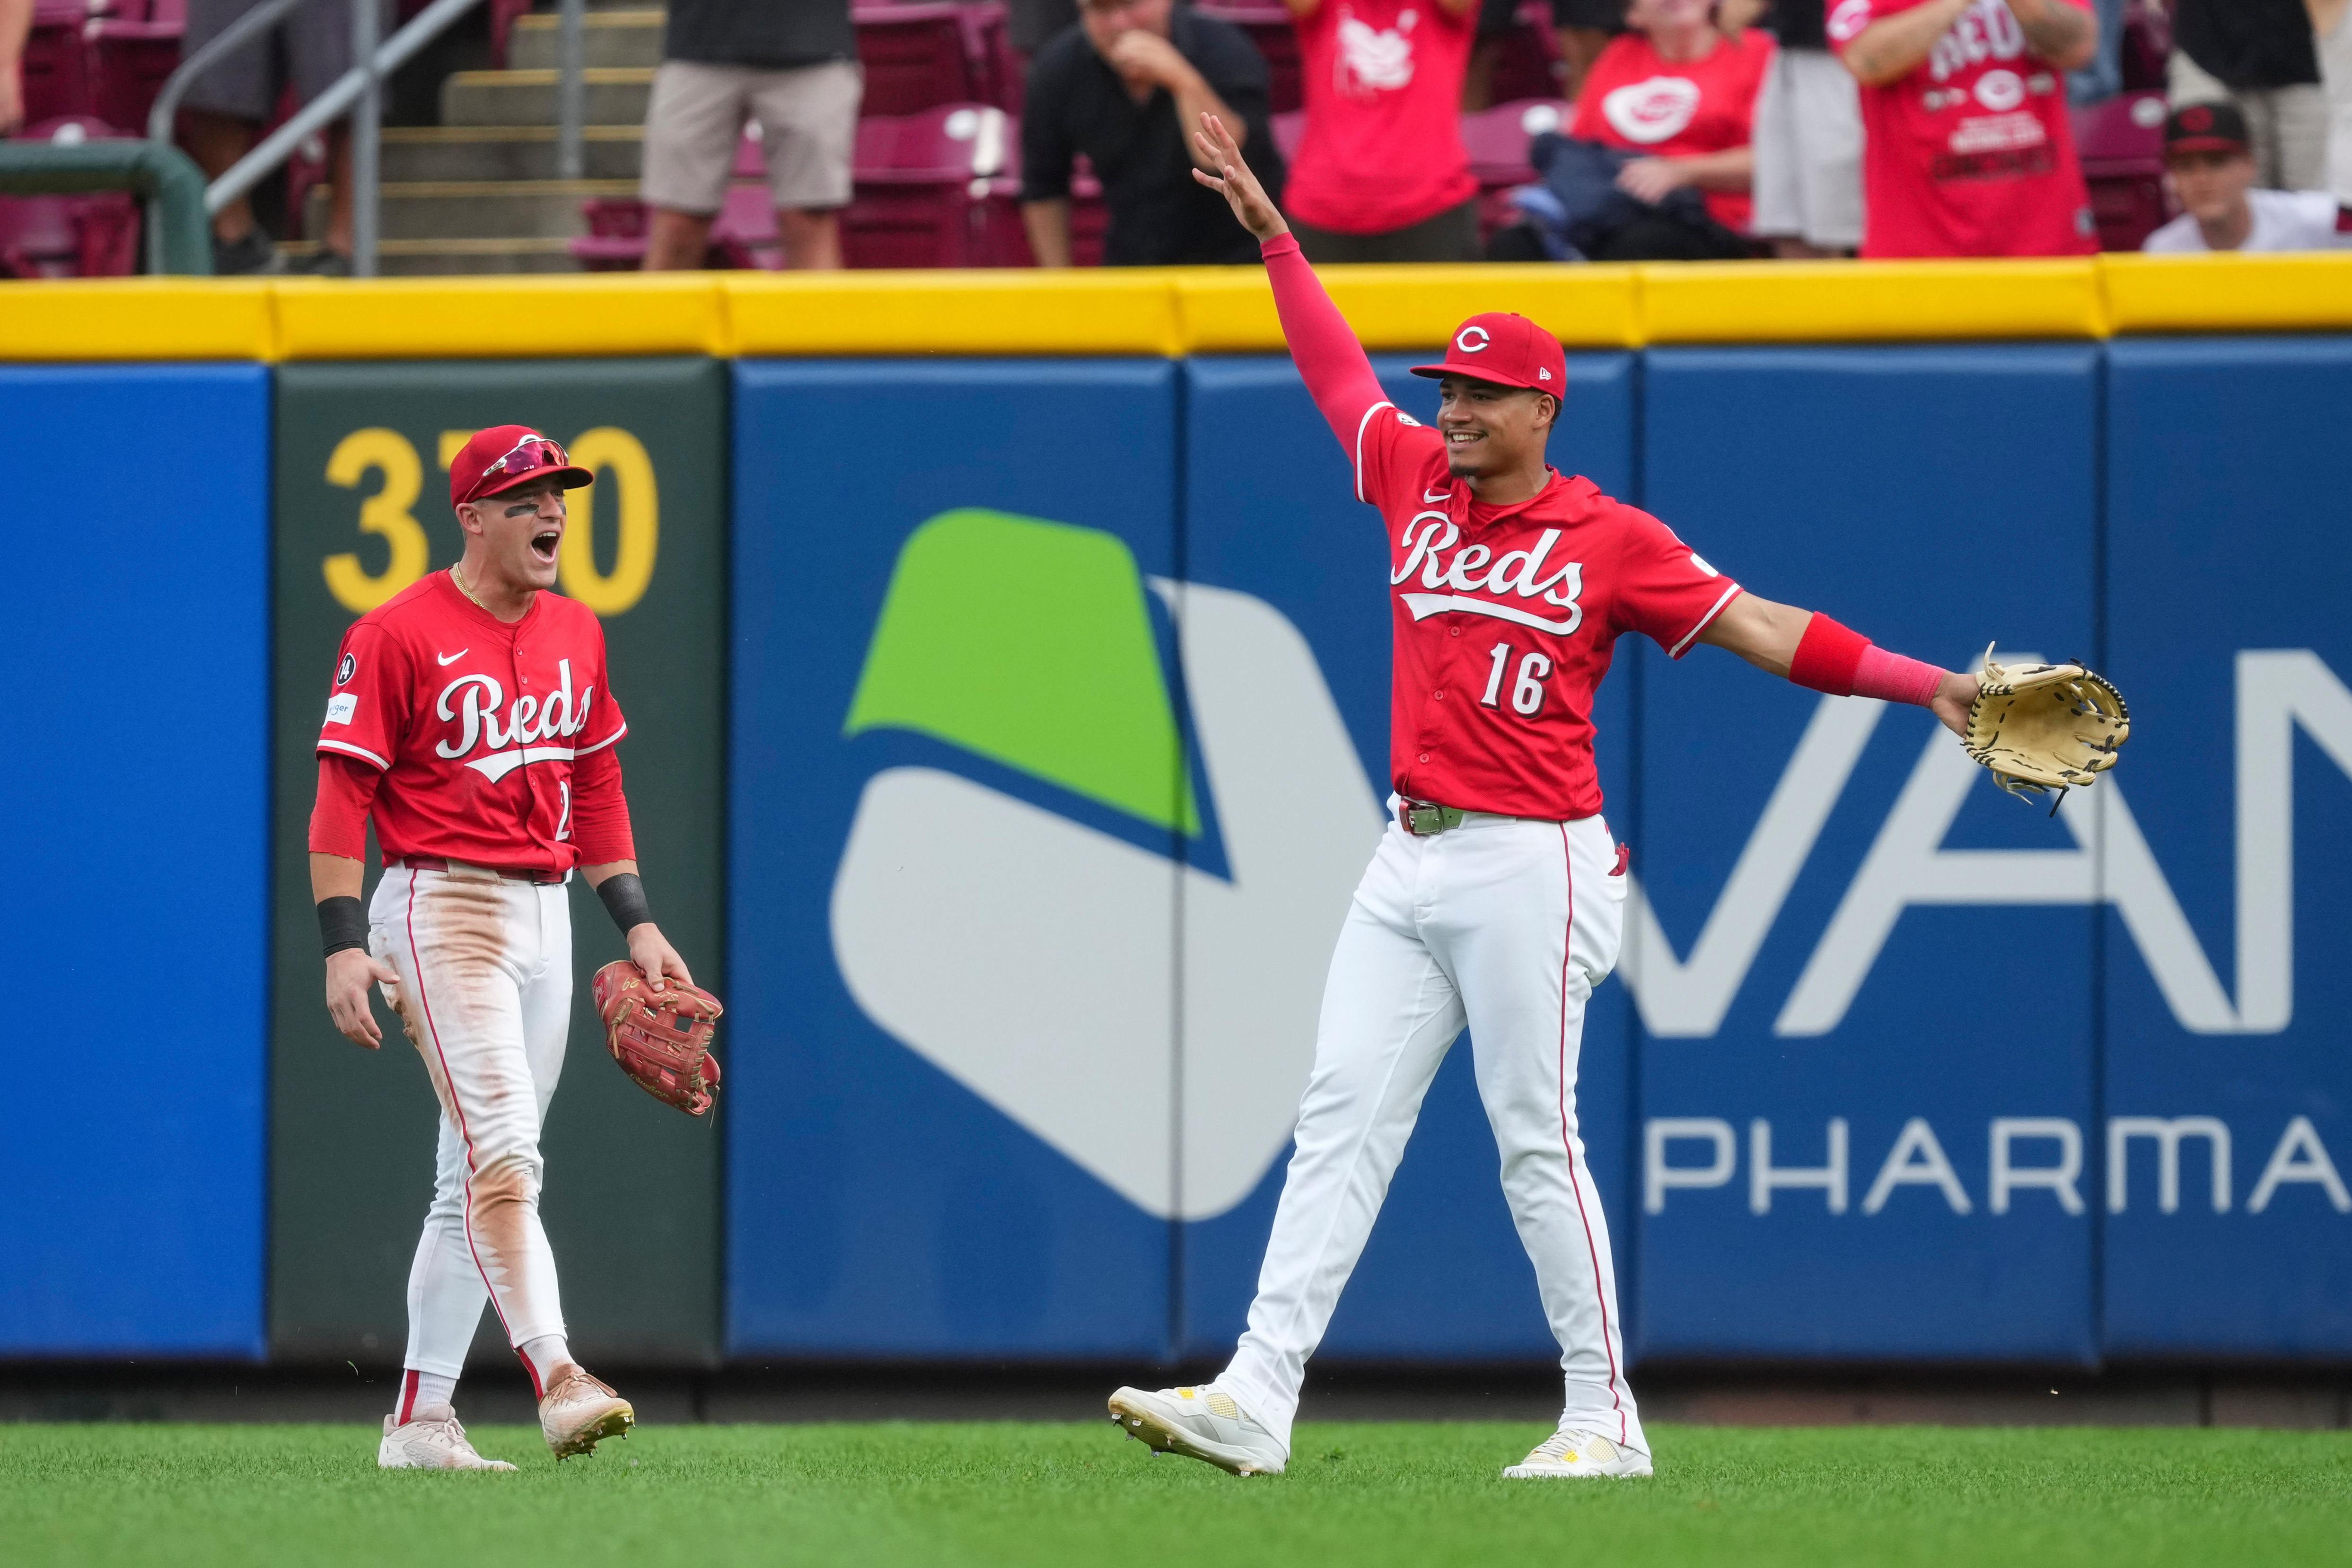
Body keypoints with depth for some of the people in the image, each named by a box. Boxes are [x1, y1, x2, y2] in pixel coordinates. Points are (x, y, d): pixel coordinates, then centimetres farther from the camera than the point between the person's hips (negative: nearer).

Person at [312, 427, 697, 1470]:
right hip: (440, 906, -8)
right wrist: (346, 946, -17)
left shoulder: (576, 634, 13)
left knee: (474, 1183, 9)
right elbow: (341, 795, -10)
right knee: (502, 1149, -21)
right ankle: (556, 1379, -32)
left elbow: (597, 787, 21)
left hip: (545, 913, 8)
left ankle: (420, 1421, 14)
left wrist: (636, 924, 14)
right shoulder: (399, 635, -8)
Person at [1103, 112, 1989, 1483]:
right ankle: (1258, 1398, -6)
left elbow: (1758, 626, -3)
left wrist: (1927, 686, -10)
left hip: (1530, 866, -6)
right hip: (1410, 860, 6)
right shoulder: (1417, 480, 12)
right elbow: (1337, 367, 25)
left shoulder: (1609, 539, -3)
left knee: (1537, 1139, -5)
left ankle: (1605, 1419, 2)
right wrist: (1272, 231, 27)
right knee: (1344, 1115, -1)